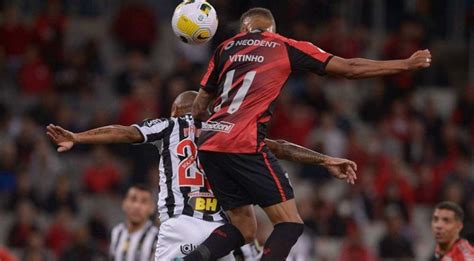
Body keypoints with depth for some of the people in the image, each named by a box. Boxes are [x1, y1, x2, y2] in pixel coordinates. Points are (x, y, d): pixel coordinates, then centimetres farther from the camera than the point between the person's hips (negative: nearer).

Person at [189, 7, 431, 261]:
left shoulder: (226, 47, 18)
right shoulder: (285, 47, 9)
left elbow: (198, 109, 18)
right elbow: (349, 68, 11)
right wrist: (407, 64, 20)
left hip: (208, 144, 6)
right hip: (243, 144, -5)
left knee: (243, 228, 14)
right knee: (290, 223, 1)